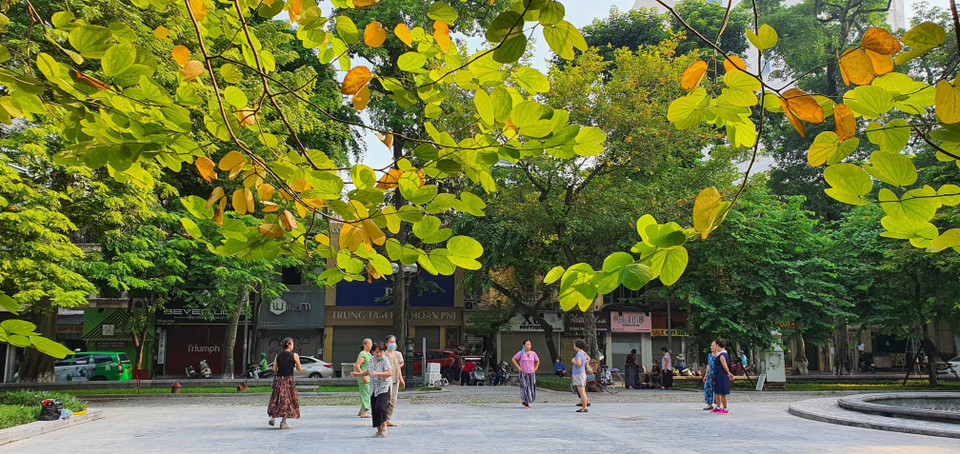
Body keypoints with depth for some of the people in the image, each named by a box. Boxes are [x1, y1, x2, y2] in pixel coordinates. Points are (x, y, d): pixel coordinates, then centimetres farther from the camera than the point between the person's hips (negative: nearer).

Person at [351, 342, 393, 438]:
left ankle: (384, 425, -2)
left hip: (384, 387, -7)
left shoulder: (385, 360, -15)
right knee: (374, 408, 6)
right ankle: (379, 430, 16)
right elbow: (368, 371, 23)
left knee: (380, 406, -21)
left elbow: (389, 373, -27)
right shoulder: (371, 359, 6)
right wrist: (359, 374, 12)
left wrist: (376, 373, -34)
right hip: (374, 388, 7)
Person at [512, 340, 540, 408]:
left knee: (532, 387, 4)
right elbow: (513, 359, -1)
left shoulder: (533, 353, 5)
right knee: (525, 387, -9)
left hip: (531, 373, 4)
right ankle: (525, 402, -2)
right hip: (523, 373, -4)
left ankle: (525, 401, 20)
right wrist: (518, 367, -7)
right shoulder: (521, 353, -5)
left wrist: (535, 368, 8)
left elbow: (537, 361, 20)